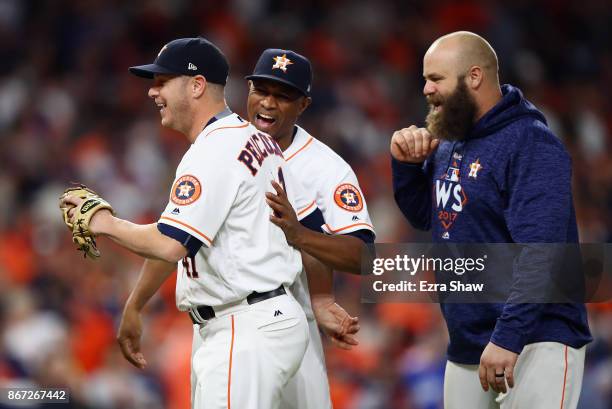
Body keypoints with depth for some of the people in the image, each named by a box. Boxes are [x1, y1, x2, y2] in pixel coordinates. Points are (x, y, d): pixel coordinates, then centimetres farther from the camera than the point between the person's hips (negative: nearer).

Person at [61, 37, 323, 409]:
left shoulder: (213, 151, -15)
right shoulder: (259, 141, 15)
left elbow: (169, 246, -23)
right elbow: (312, 227, 15)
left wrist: (106, 224, -8)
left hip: (248, 333, -10)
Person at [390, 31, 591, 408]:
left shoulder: (531, 146, -14)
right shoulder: (448, 146, 12)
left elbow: (539, 253, -23)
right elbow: (423, 217, 25)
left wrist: (507, 338, -30)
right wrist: (406, 165, 5)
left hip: (534, 344, -8)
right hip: (466, 348, 8)